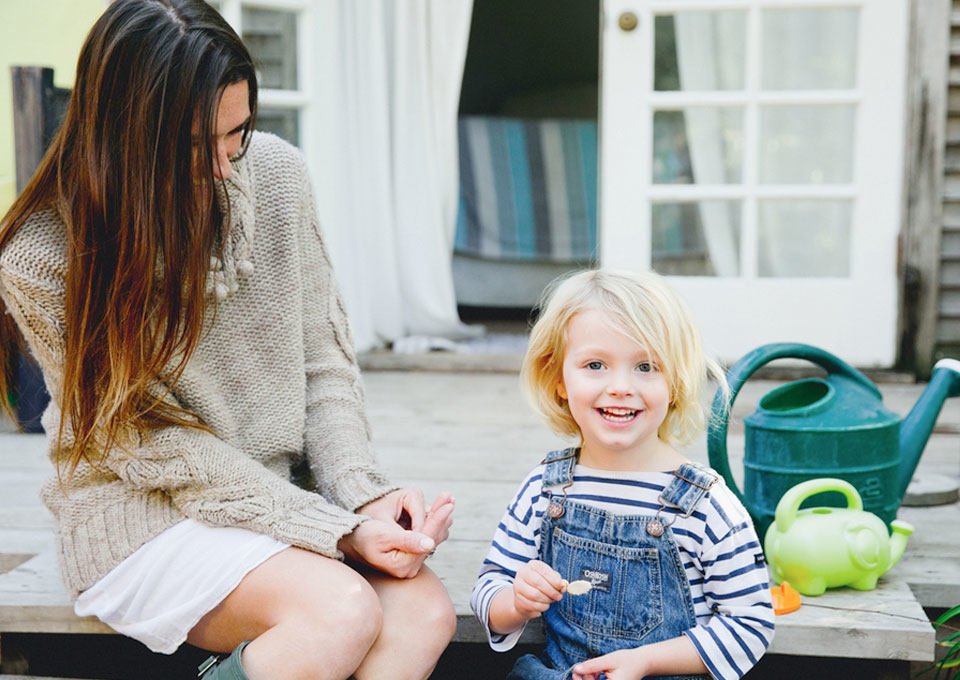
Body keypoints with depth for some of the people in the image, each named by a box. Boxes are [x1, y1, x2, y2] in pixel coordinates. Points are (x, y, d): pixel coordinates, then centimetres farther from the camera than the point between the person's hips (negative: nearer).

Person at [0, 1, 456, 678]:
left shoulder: (275, 172, -4)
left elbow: (324, 361, 3)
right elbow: (162, 450, -16)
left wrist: (363, 494, -13)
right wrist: (339, 531, -22)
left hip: (284, 494, 5)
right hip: (144, 516, -4)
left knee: (424, 610, -21)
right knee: (342, 611, -29)